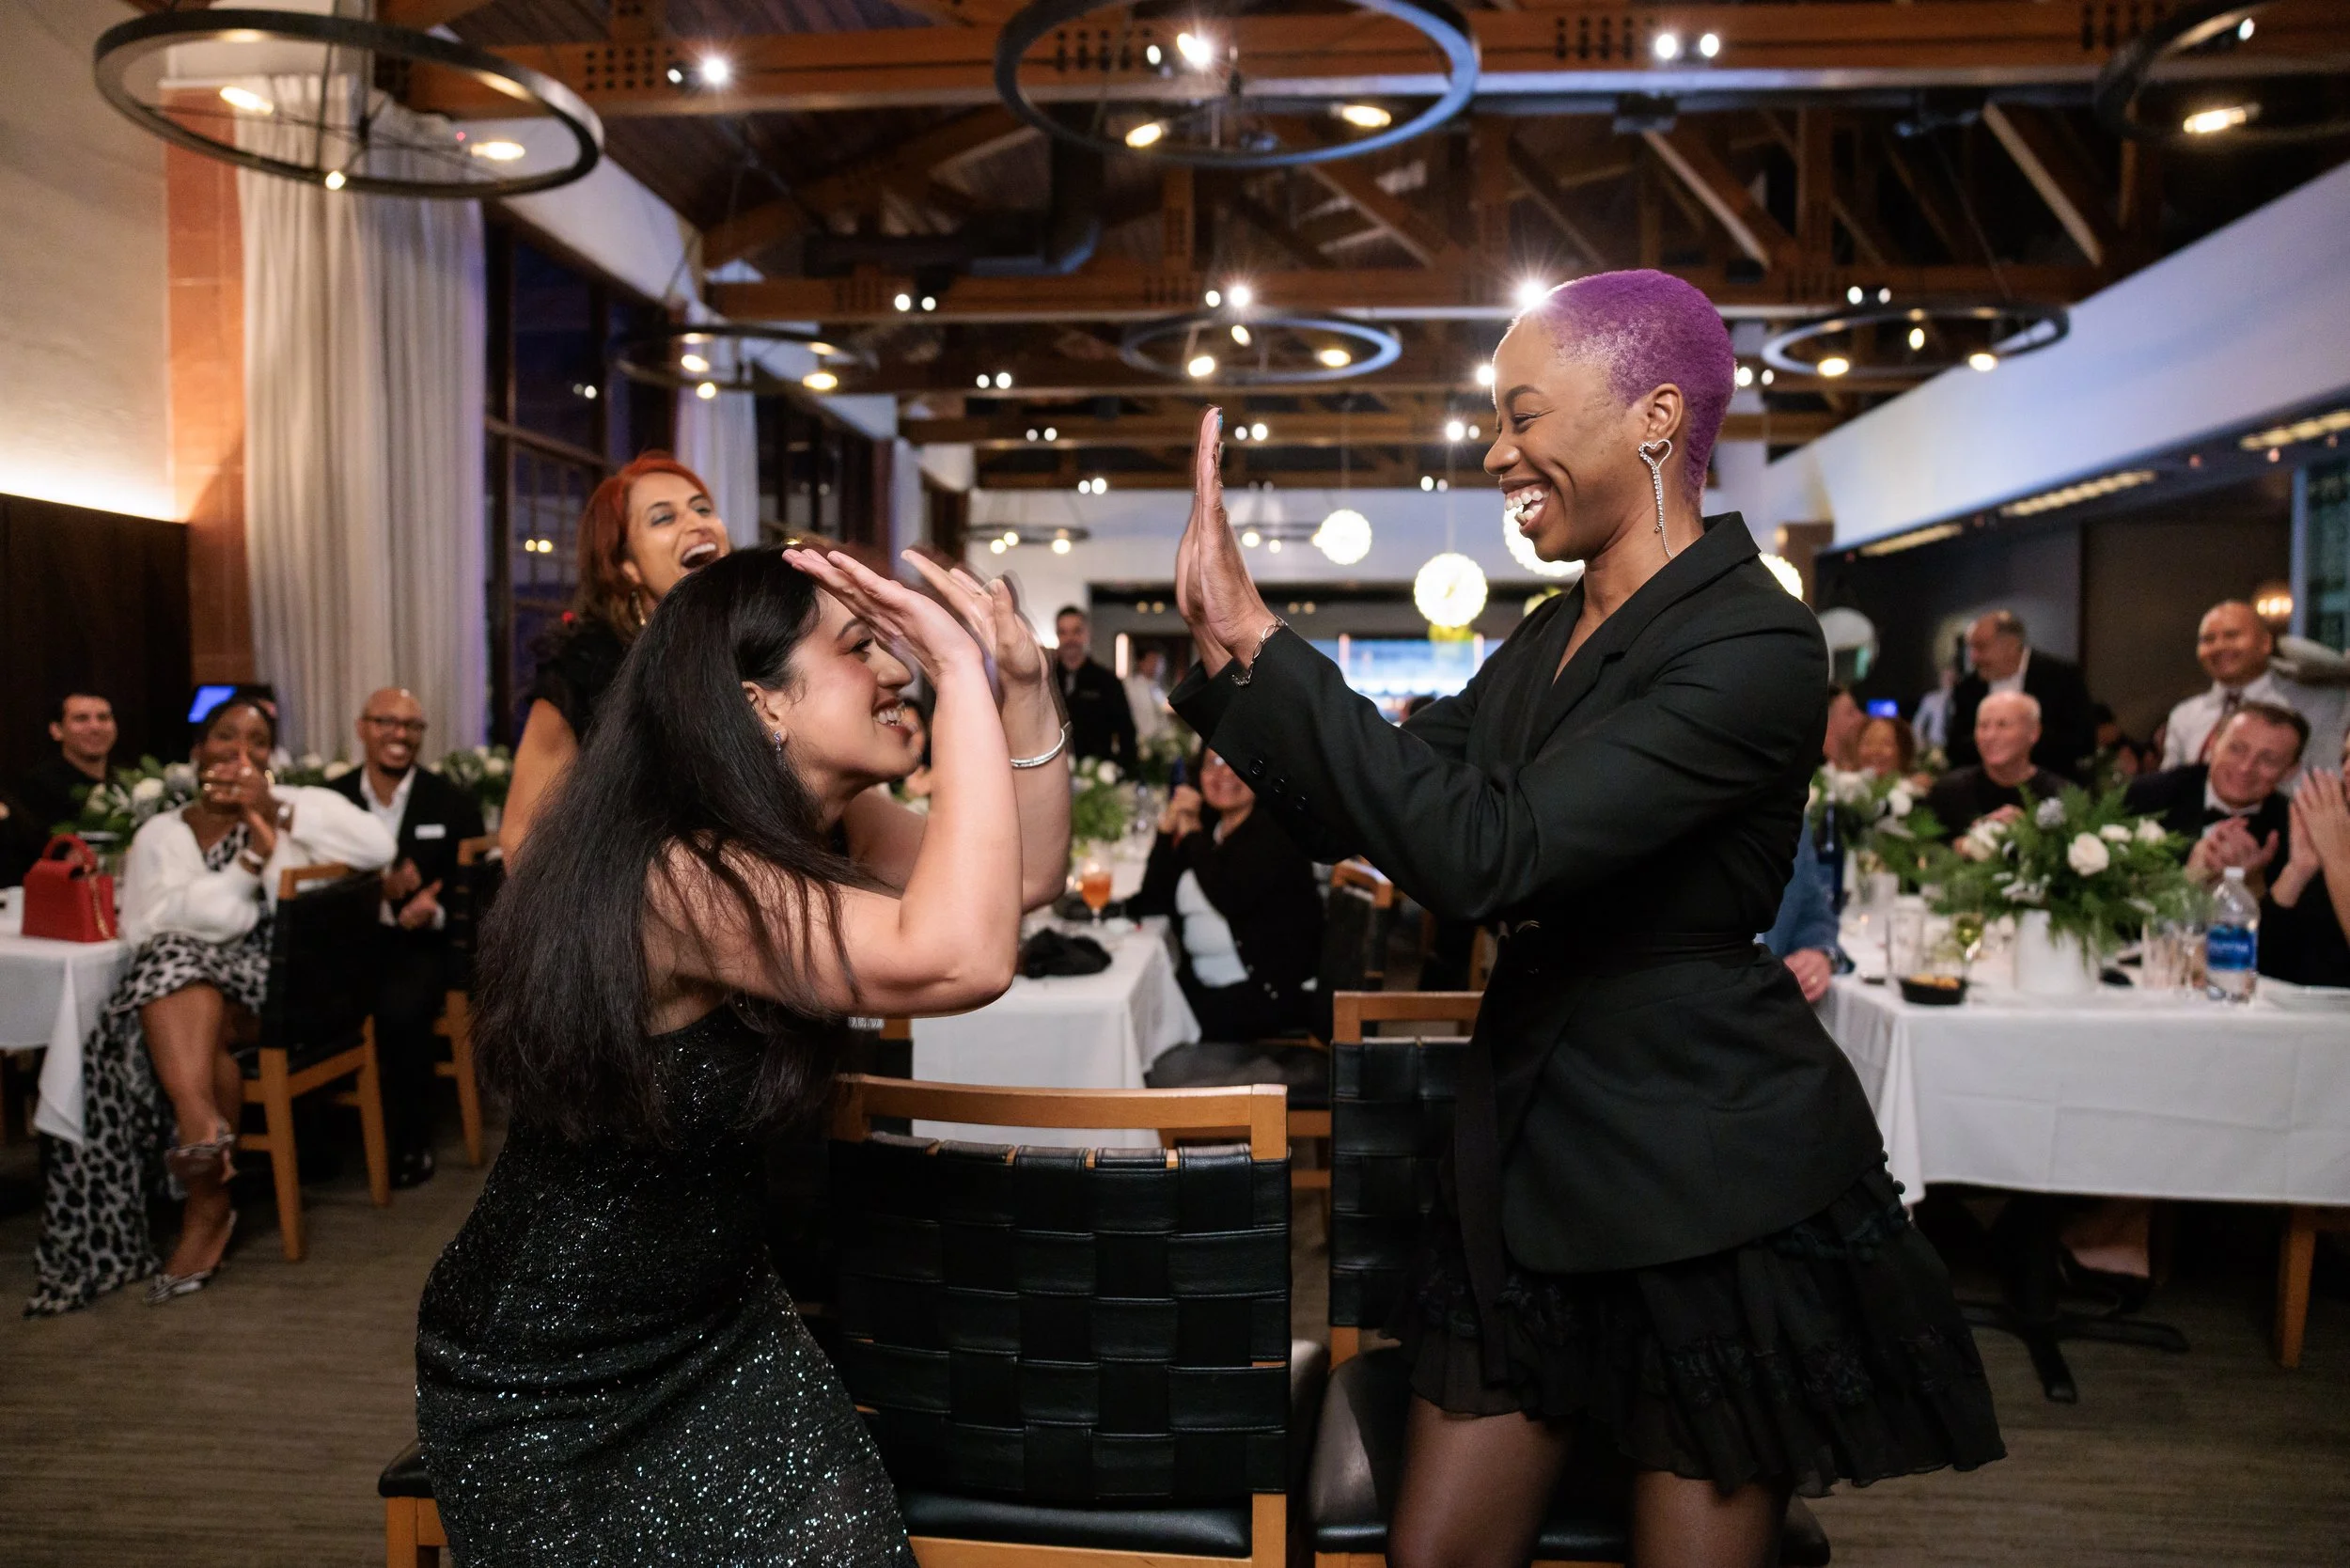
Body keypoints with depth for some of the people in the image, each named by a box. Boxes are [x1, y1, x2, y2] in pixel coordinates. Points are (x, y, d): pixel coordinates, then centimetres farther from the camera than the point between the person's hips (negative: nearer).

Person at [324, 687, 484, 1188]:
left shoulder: (453, 805, 3)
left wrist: (435, 912, -19)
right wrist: (378, 890, -16)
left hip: (421, 945, -2)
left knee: (399, 1010, -32)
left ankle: (411, 1141, -12)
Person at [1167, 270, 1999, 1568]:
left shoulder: (1755, 647, -18)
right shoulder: (1547, 644, 7)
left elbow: (1487, 854, -28)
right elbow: (1355, 819, 7)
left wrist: (1259, 638, -25)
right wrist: (1228, 657, -5)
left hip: (1712, 1203, -7)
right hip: (1530, 1169, 7)